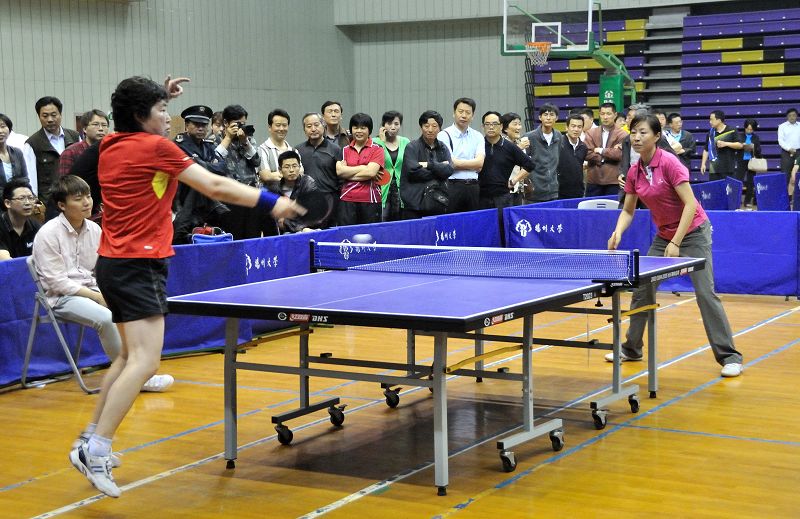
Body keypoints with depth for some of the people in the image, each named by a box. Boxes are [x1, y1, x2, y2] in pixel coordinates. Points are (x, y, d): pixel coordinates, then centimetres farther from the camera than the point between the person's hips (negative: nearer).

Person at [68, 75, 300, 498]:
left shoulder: (112, 146, 12)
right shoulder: (155, 147, -11)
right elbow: (215, 187, -9)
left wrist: (158, 97, 27)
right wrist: (270, 202, -2)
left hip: (113, 262, 10)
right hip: (139, 264, -10)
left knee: (129, 355, 19)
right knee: (144, 362, -15)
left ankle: (93, 441, 21)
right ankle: (95, 451, -19)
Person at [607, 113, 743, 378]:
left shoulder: (669, 163, -20)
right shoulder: (634, 172, 0)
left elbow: (690, 204, -22)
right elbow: (628, 210, 9)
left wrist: (676, 243, -24)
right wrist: (617, 232, -11)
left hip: (693, 232, -7)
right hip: (663, 235, 7)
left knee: (705, 292, -13)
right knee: (642, 289, 7)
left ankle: (729, 357, -7)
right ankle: (632, 349, 22)